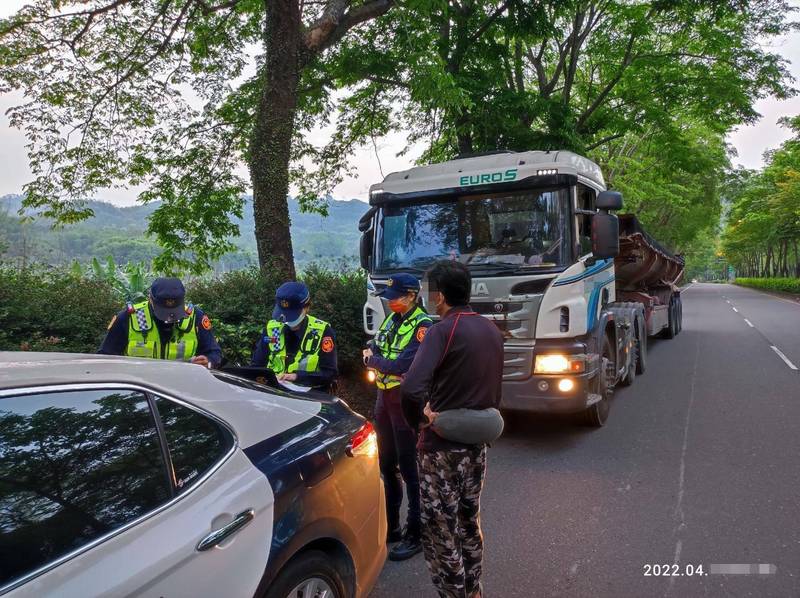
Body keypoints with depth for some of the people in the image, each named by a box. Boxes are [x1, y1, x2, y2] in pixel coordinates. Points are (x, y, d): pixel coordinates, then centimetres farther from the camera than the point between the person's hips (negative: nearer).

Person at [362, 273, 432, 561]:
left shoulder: (422, 326, -15)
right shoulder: (392, 320, 9)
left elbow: (401, 366, -22)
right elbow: (374, 352, 11)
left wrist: (373, 360, -7)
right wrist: (374, 358, -10)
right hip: (384, 396, 8)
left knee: (408, 468, 1)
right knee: (387, 465, 17)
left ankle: (415, 535, 16)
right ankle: (390, 526, 32)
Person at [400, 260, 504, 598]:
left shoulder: (442, 331, -19)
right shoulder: (491, 331, 6)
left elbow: (412, 388, -31)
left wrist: (417, 421, -15)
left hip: (442, 444, -8)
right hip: (478, 440, 8)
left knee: (439, 529, 6)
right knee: (469, 522, 22)